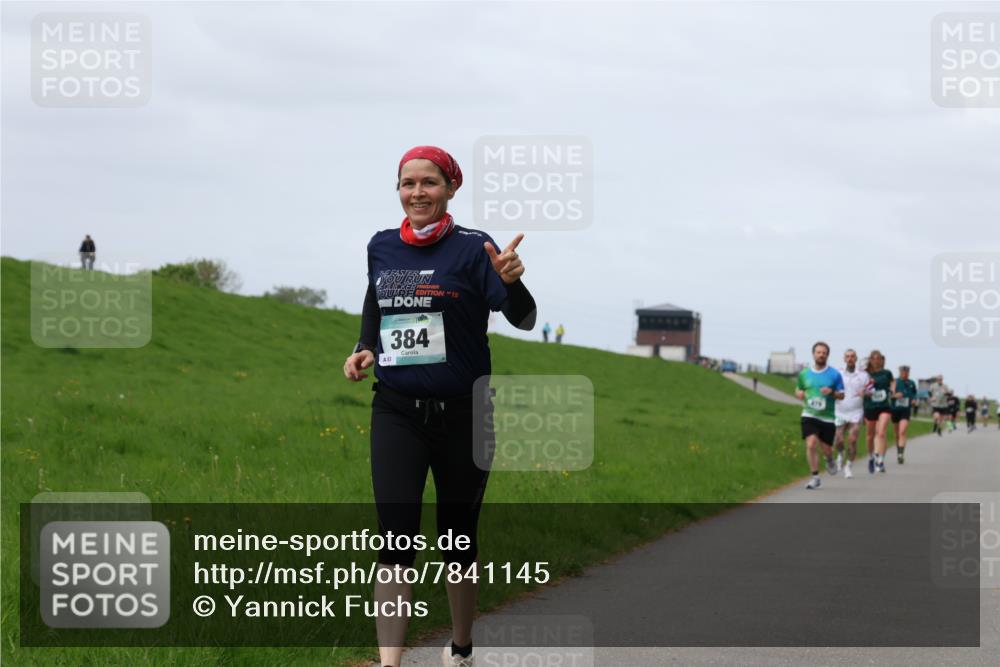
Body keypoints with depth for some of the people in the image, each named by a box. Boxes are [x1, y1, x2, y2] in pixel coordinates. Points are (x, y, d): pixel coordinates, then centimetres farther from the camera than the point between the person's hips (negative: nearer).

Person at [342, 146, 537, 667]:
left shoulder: (472, 249, -9)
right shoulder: (382, 247, 5)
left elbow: (523, 320, -17)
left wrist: (511, 281, -38)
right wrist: (364, 350, 2)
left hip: (462, 416, -2)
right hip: (396, 414, 2)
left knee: (457, 539, 11)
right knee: (395, 540, -10)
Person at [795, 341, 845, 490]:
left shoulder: (834, 374, -1)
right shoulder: (804, 374, 6)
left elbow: (842, 395, 3)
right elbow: (798, 390, 20)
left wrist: (832, 392, -19)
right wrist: (800, 394, -4)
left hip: (827, 417, 0)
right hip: (809, 415, 0)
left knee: (826, 448, 6)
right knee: (810, 444, -17)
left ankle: (829, 461, 43)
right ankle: (815, 477, -8)